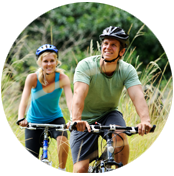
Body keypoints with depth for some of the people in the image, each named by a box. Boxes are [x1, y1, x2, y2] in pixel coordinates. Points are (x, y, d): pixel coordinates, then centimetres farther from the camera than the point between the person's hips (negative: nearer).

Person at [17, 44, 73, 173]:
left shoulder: (63, 79, -19)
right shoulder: (33, 78, -20)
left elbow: (70, 101, -32)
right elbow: (24, 101, -29)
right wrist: (21, 119, -48)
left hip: (55, 118, 0)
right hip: (34, 121, 0)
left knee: (62, 139, -32)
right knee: (31, 164, -5)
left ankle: (62, 171, -10)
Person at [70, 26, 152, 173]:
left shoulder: (127, 70, -14)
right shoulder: (86, 66, -21)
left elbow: (137, 95, -30)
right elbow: (79, 93, -36)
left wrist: (146, 120, -50)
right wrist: (76, 119, -55)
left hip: (109, 114, 1)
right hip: (85, 121, -1)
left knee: (120, 137, -33)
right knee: (80, 169, -12)